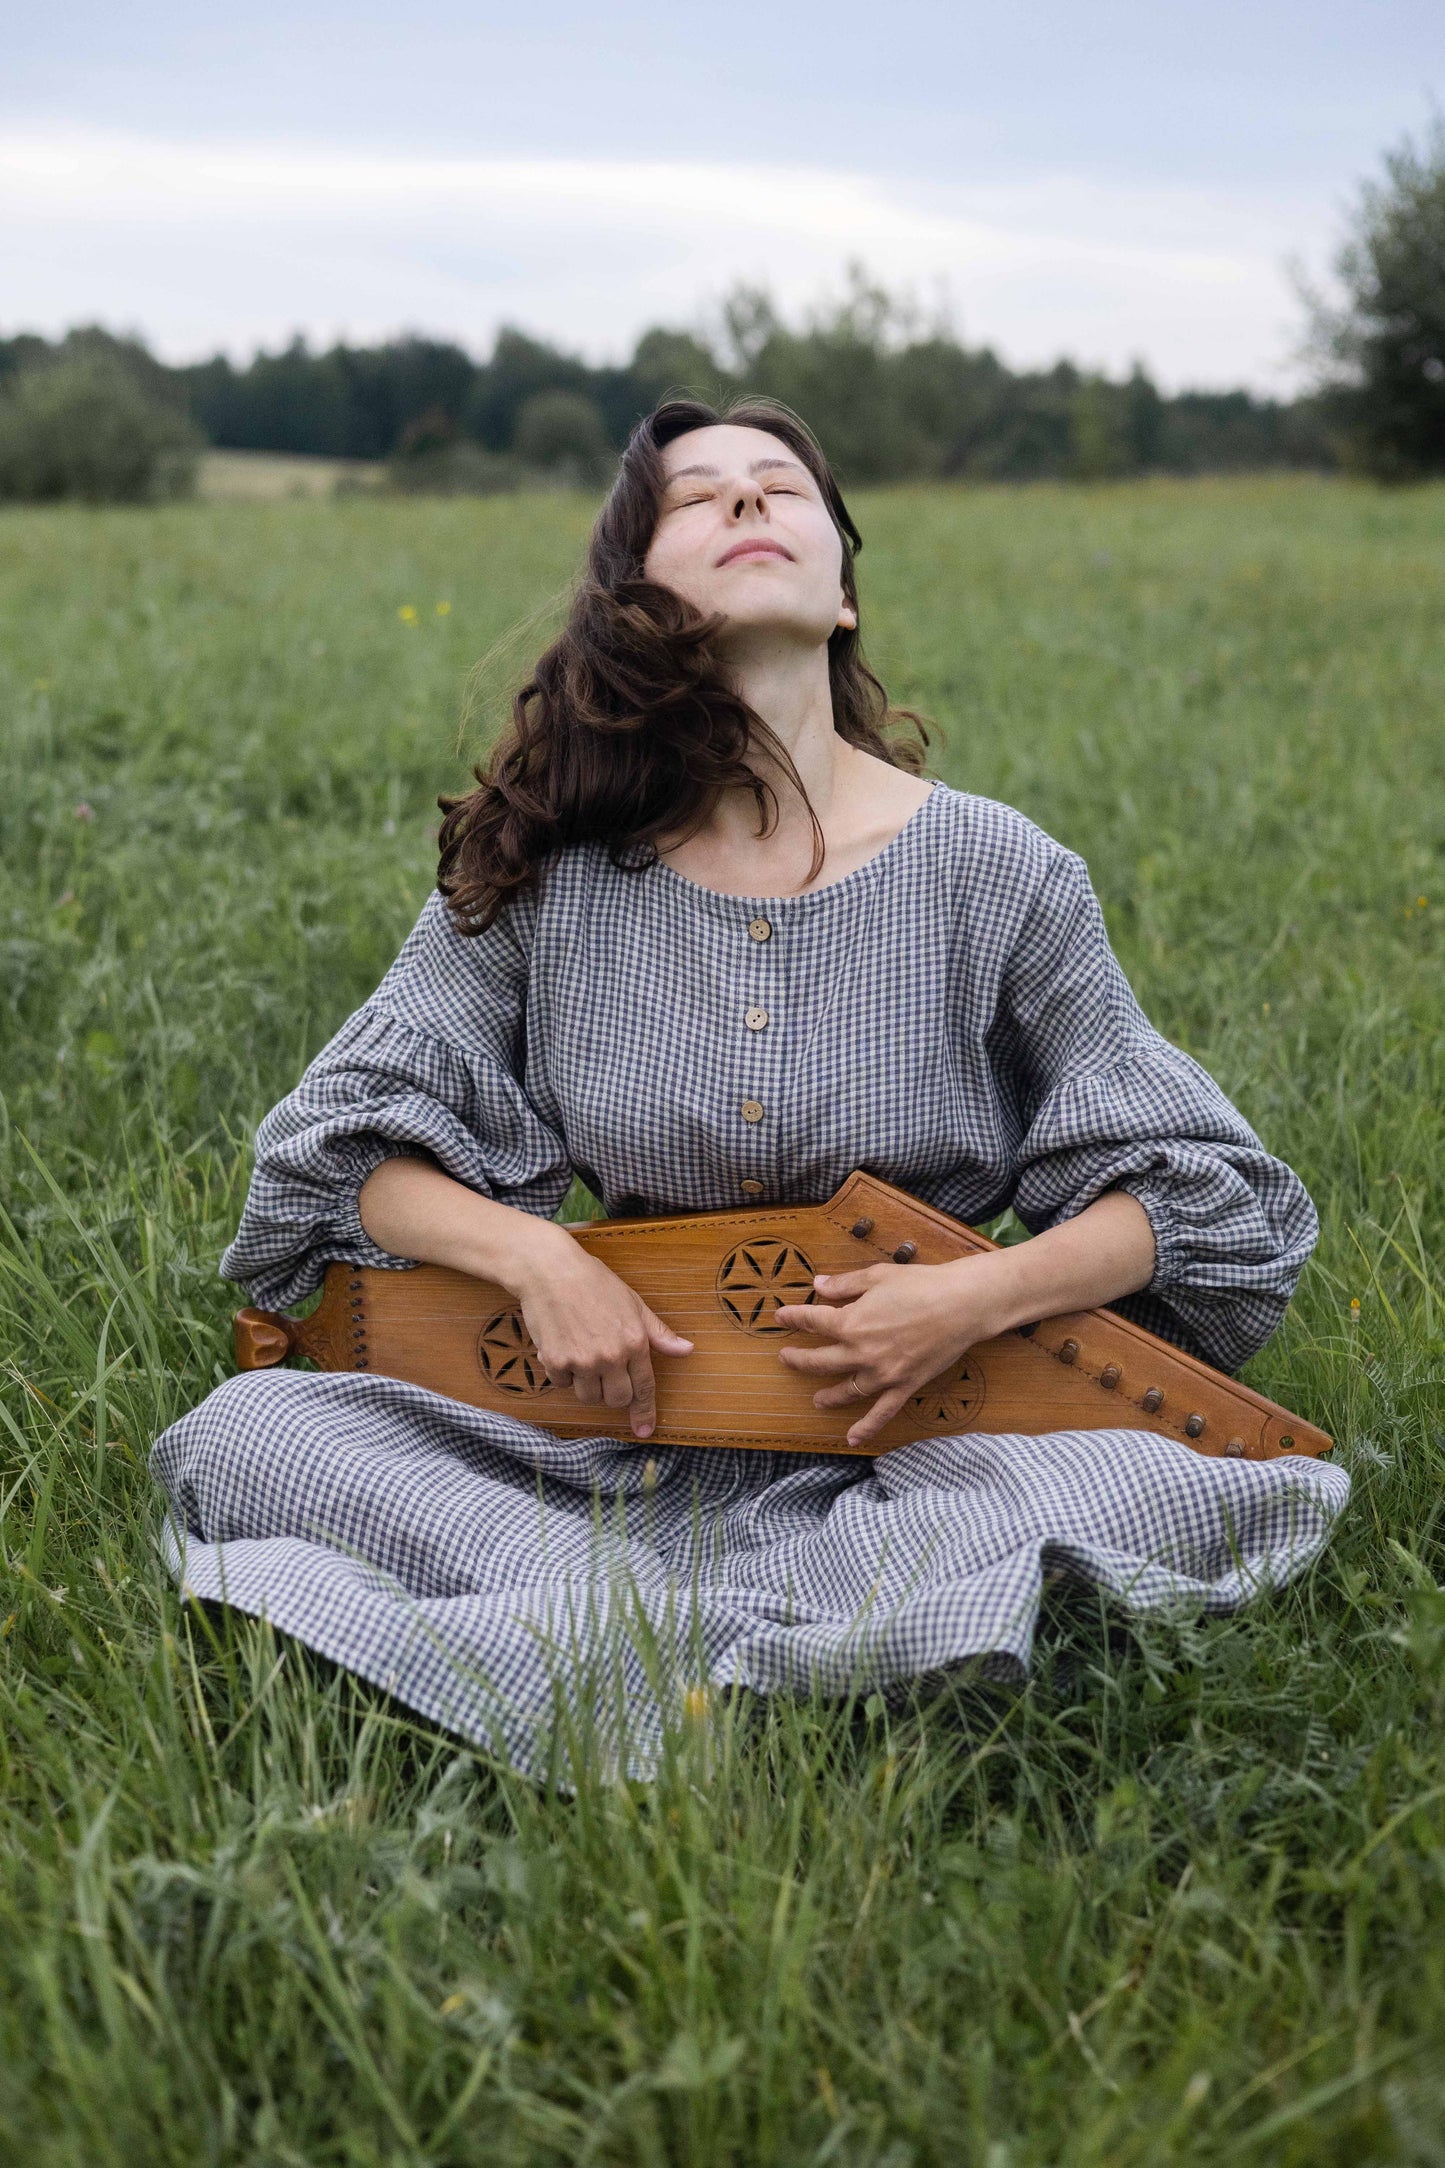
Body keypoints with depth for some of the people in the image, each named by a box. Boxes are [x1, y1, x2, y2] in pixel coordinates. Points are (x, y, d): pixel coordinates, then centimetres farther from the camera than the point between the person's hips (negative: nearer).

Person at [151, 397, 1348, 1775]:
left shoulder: (998, 875, -4)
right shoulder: (545, 876, -1)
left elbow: (1199, 1191, 2)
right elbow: (349, 1147, 4)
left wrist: (981, 1298, -16)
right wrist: (533, 1255, -15)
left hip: (910, 1441, -1)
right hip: (624, 1421, 2)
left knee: (1162, 1491, -31)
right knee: (243, 1436, -19)